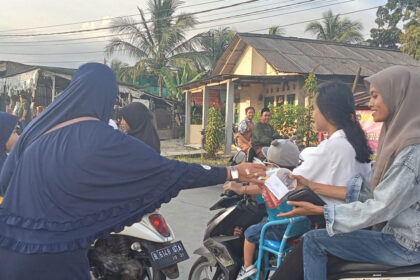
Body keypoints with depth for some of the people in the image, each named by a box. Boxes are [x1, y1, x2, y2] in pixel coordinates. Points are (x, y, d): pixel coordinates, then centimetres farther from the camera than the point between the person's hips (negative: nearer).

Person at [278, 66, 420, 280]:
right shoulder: (400, 136, 5)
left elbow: (380, 208, -25)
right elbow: (381, 184, 11)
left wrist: (319, 210, -25)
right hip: (395, 230, 10)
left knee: (314, 240, -10)